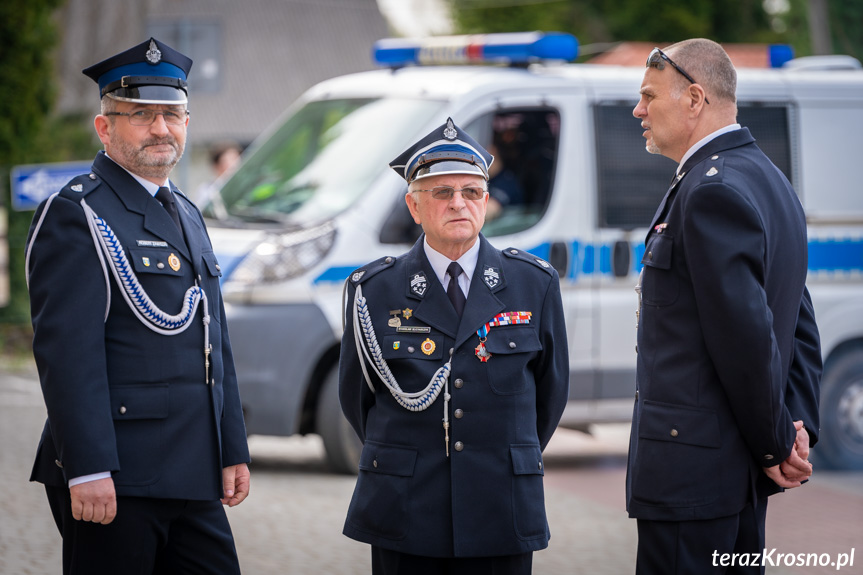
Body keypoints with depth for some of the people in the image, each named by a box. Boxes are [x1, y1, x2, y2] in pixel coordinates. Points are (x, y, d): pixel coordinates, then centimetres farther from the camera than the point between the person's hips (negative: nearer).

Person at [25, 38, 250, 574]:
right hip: (114, 477, -8)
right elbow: (67, 351, -16)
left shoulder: (188, 216, 20)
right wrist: (87, 470, -23)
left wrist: (234, 452, 18)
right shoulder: (76, 214, -8)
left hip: (192, 479, 8)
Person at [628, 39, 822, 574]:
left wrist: (777, 444, -11)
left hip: (691, 467, -10)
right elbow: (799, 325, 16)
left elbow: (744, 333, -21)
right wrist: (799, 426, 8)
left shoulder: (712, 191, -17)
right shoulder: (767, 179, 16)